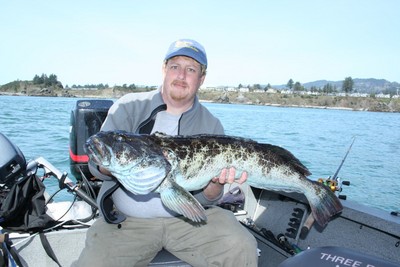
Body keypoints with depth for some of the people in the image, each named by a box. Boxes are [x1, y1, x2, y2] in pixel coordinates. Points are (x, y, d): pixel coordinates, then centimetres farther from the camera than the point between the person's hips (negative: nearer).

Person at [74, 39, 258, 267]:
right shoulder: (129, 107, -2)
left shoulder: (211, 126, -1)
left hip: (188, 216, 0)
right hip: (126, 221, 1)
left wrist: (216, 183, -24)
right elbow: (96, 165, -5)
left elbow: (205, 198, -2)